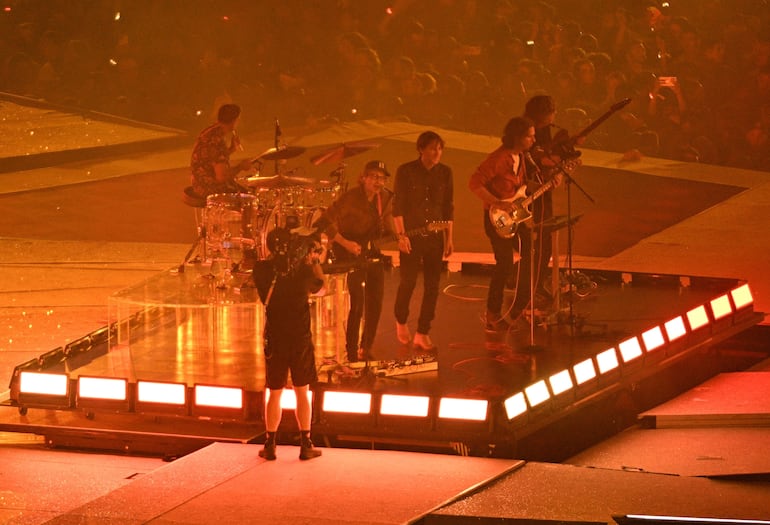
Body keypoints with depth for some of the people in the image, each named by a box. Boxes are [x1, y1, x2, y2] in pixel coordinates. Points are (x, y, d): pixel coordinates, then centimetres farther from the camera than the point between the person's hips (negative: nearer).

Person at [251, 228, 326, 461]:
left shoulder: (262, 270, -8)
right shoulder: (303, 270, -12)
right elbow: (318, 285, 8)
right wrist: (315, 262, 22)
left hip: (274, 339, 1)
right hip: (300, 337, -1)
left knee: (275, 394, 11)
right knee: (302, 393, 9)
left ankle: (270, 445, 11)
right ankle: (306, 445, 11)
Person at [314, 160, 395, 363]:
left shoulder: (385, 198, 2)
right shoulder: (350, 198, -18)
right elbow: (325, 222, -22)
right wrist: (345, 243, -24)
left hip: (374, 254, 7)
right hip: (351, 256, -6)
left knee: (375, 304, 7)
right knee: (357, 304, -12)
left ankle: (366, 350, 23)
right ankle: (351, 354, -2)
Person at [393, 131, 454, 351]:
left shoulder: (445, 172, 5)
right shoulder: (406, 171, -4)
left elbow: (448, 207, 10)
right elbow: (398, 205, -6)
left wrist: (449, 238, 6)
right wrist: (401, 235, -13)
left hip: (435, 236, 3)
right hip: (411, 235, -3)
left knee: (432, 286, 0)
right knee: (408, 281, -5)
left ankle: (422, 333, 7)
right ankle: (401, 321, 22)